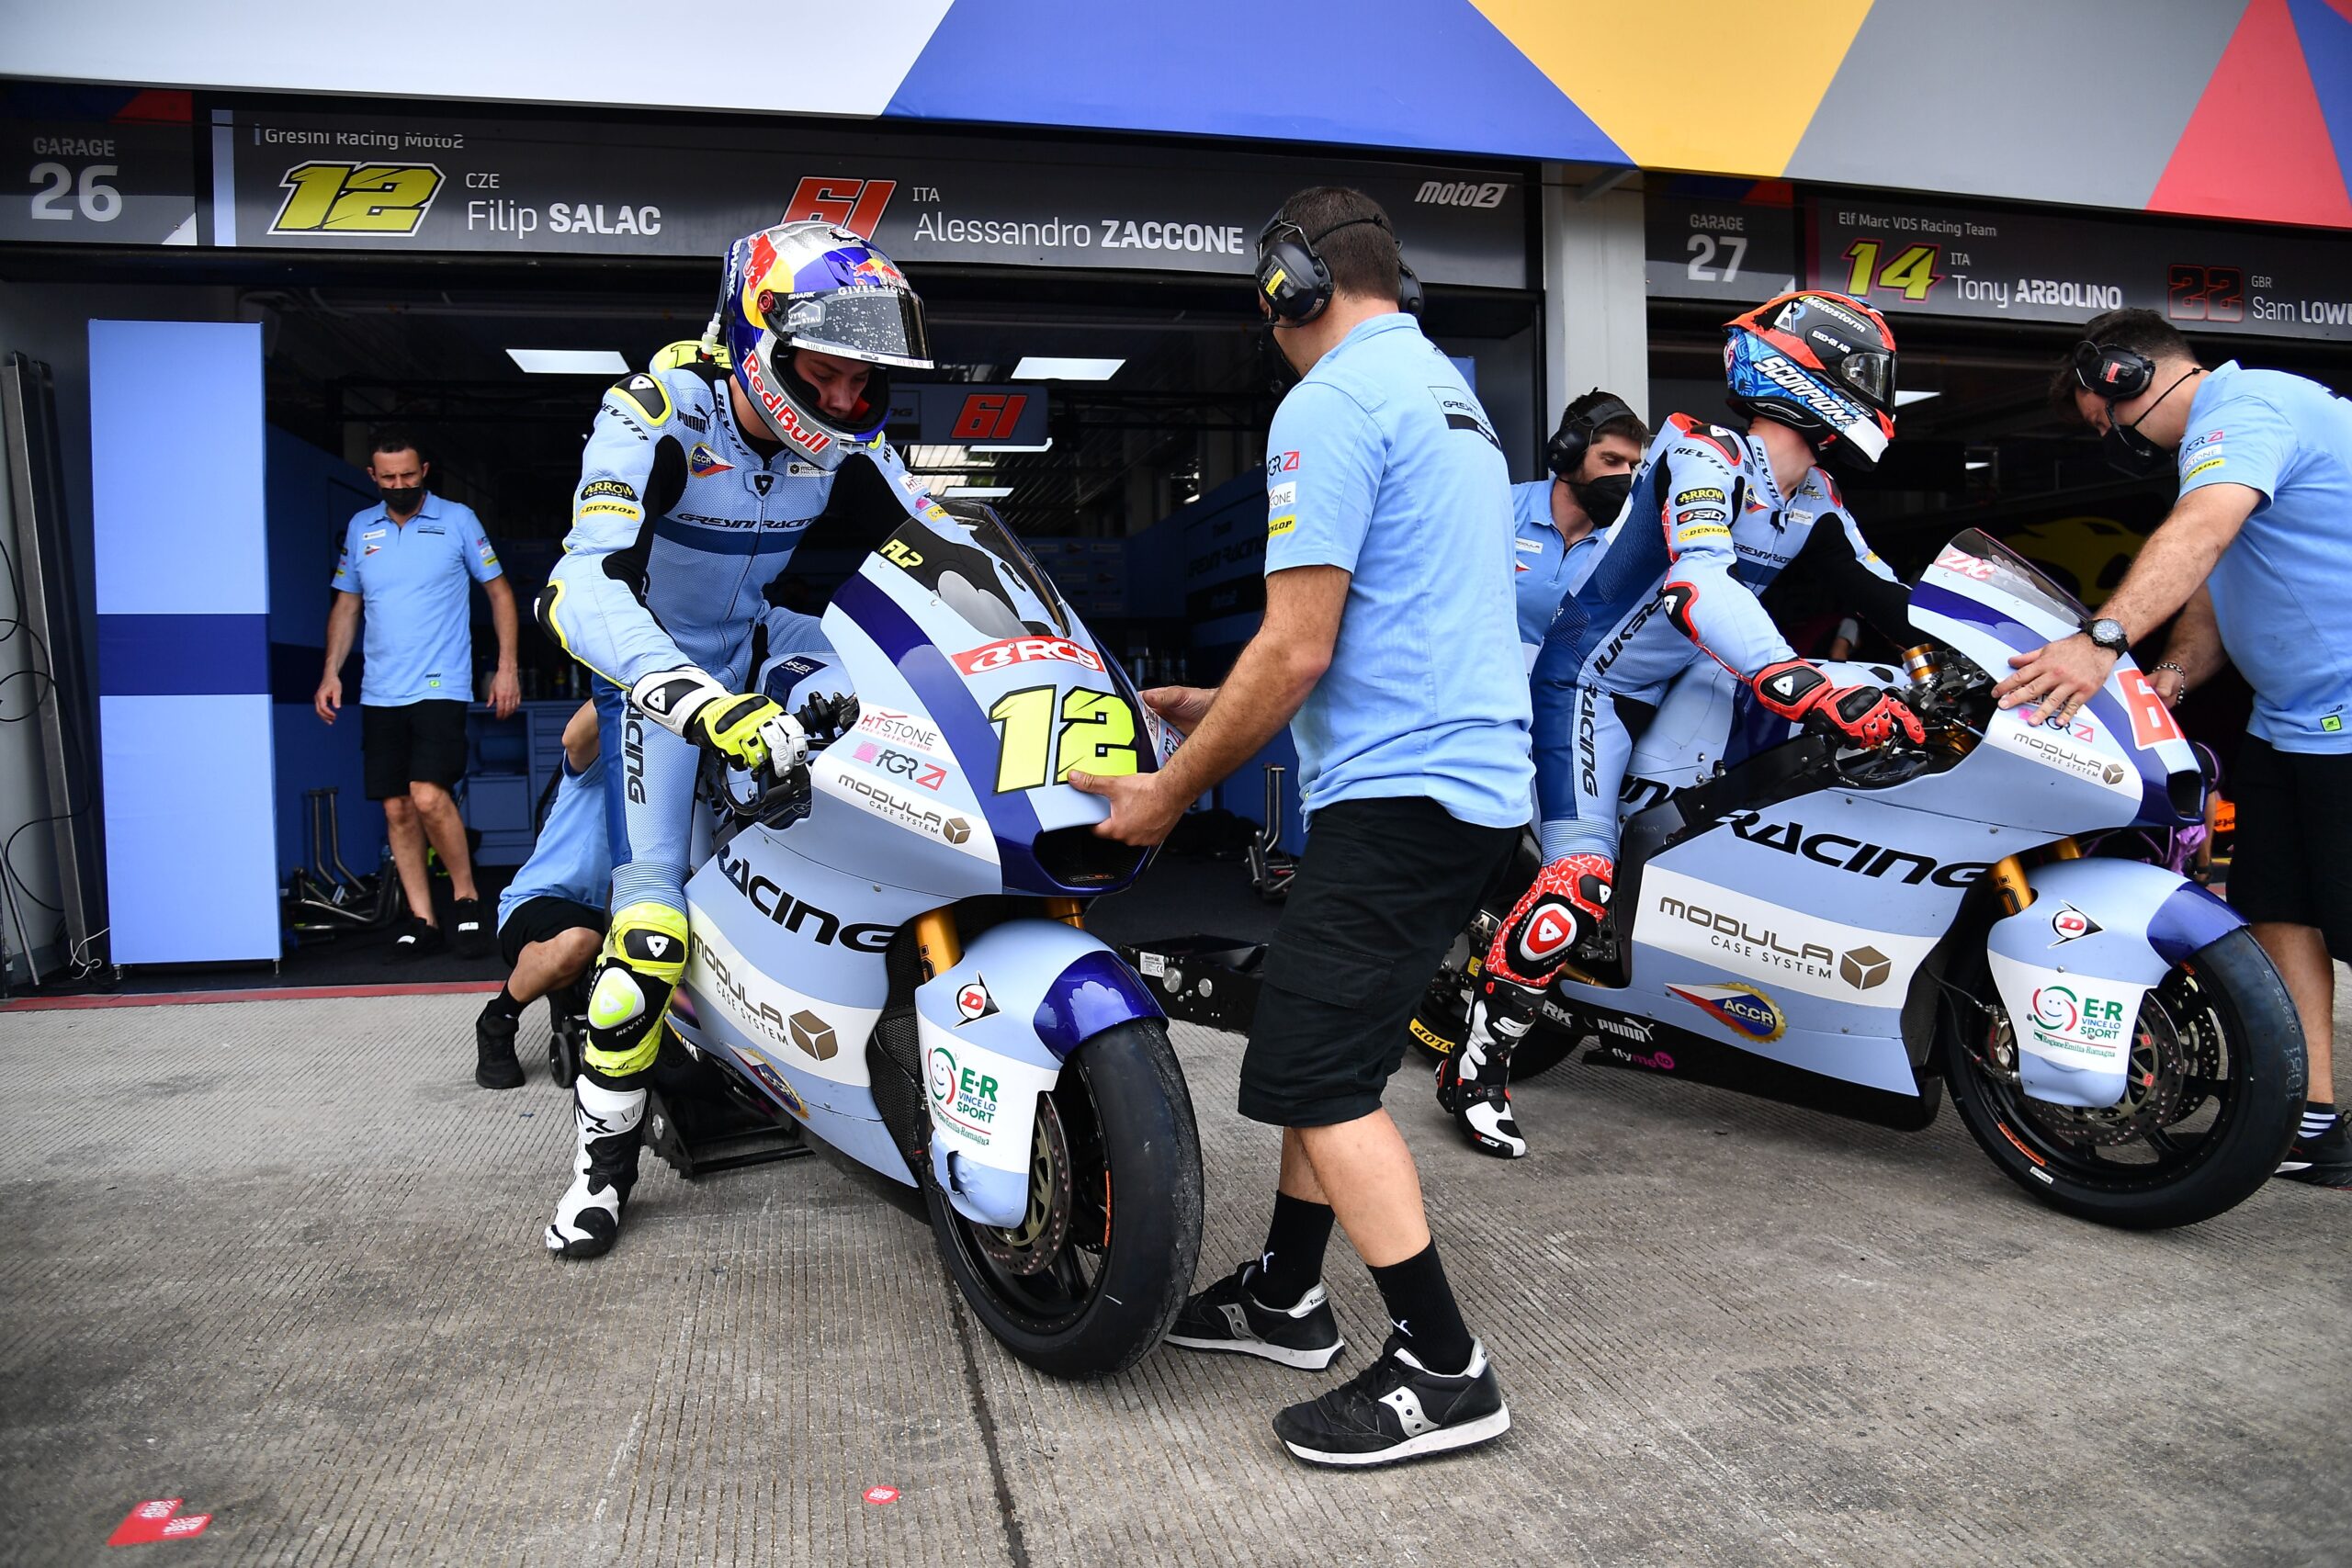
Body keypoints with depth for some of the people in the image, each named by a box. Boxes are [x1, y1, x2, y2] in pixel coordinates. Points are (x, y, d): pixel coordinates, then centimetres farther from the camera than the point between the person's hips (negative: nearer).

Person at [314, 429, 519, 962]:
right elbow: (346, 604, 20)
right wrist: (332, 672, 8)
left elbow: (499, 591, 5)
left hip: (441, 686, -5)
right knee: (397, 809, 4)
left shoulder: (458, 520, 2)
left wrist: (506, 667, -2)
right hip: (379, 693, 5)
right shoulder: (360, 528, 13)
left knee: (428, 797, -19)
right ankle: (422, 922, 12)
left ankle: (467, 899, 1)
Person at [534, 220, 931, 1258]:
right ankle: (604, 1156, 1)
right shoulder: (659, 412, -30)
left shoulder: (844, 433, -13)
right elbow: (585, 588, -43)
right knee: (651, 901, -15)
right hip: (656, 655, -5)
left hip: (759, 635, 5)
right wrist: (705, 705, -58)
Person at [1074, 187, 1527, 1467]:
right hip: (1475, 776, 10)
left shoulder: (1331, 403, -11)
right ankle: (1285, 1296, 28)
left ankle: (1442, 1370, 0)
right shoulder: (1449, 392, 21)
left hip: (1399, 789, -10)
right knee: (1317, 1036, 16)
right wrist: (1222, 706, 26)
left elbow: (1298, 649, -17)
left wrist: (1170, 791, -6)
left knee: (1316, 1072, -7)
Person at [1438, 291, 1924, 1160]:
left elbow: (1883, 592, 12)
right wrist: (1812, 691, -50)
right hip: (1593, 680, -10)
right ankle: (1476, 1065, -11)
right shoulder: (1706, 454, -22)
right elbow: (1696, 587, -40)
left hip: (1680, 688, 10)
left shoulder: (1815, 500, 6)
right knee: (1581, 877, -22)